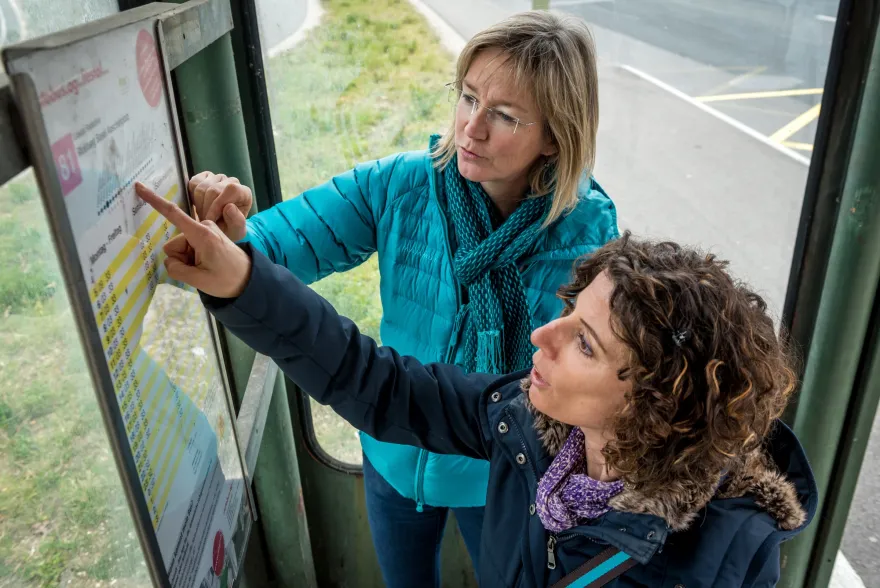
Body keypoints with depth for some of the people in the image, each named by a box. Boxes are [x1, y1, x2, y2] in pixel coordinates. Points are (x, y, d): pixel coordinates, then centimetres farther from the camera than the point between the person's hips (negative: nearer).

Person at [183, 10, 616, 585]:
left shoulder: (587, 230, -24)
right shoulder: (399, 186, -21)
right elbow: (274, 248, -22)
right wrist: (230, 237, -44)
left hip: (499, 473, -2)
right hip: (395, 453, 2)